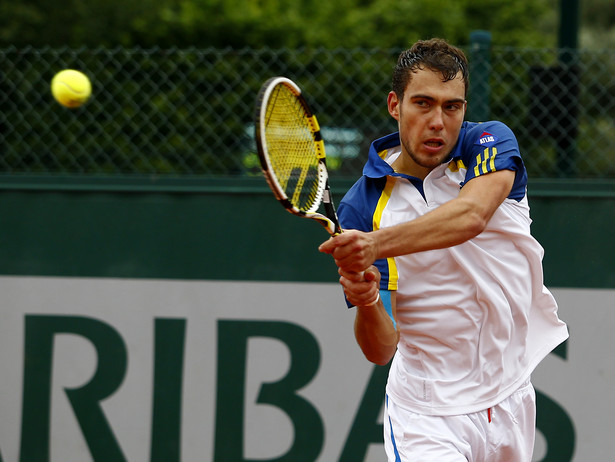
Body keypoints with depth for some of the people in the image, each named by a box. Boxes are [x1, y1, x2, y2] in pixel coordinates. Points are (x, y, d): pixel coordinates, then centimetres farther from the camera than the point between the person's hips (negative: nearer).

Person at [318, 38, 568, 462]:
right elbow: (381, 349, -12)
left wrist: (376, 244, -45)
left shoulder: (490, 142, -7)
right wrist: (366, 304, -35)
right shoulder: (362, 208, -10)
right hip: (427, 419, -3)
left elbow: (471, 215, -31)